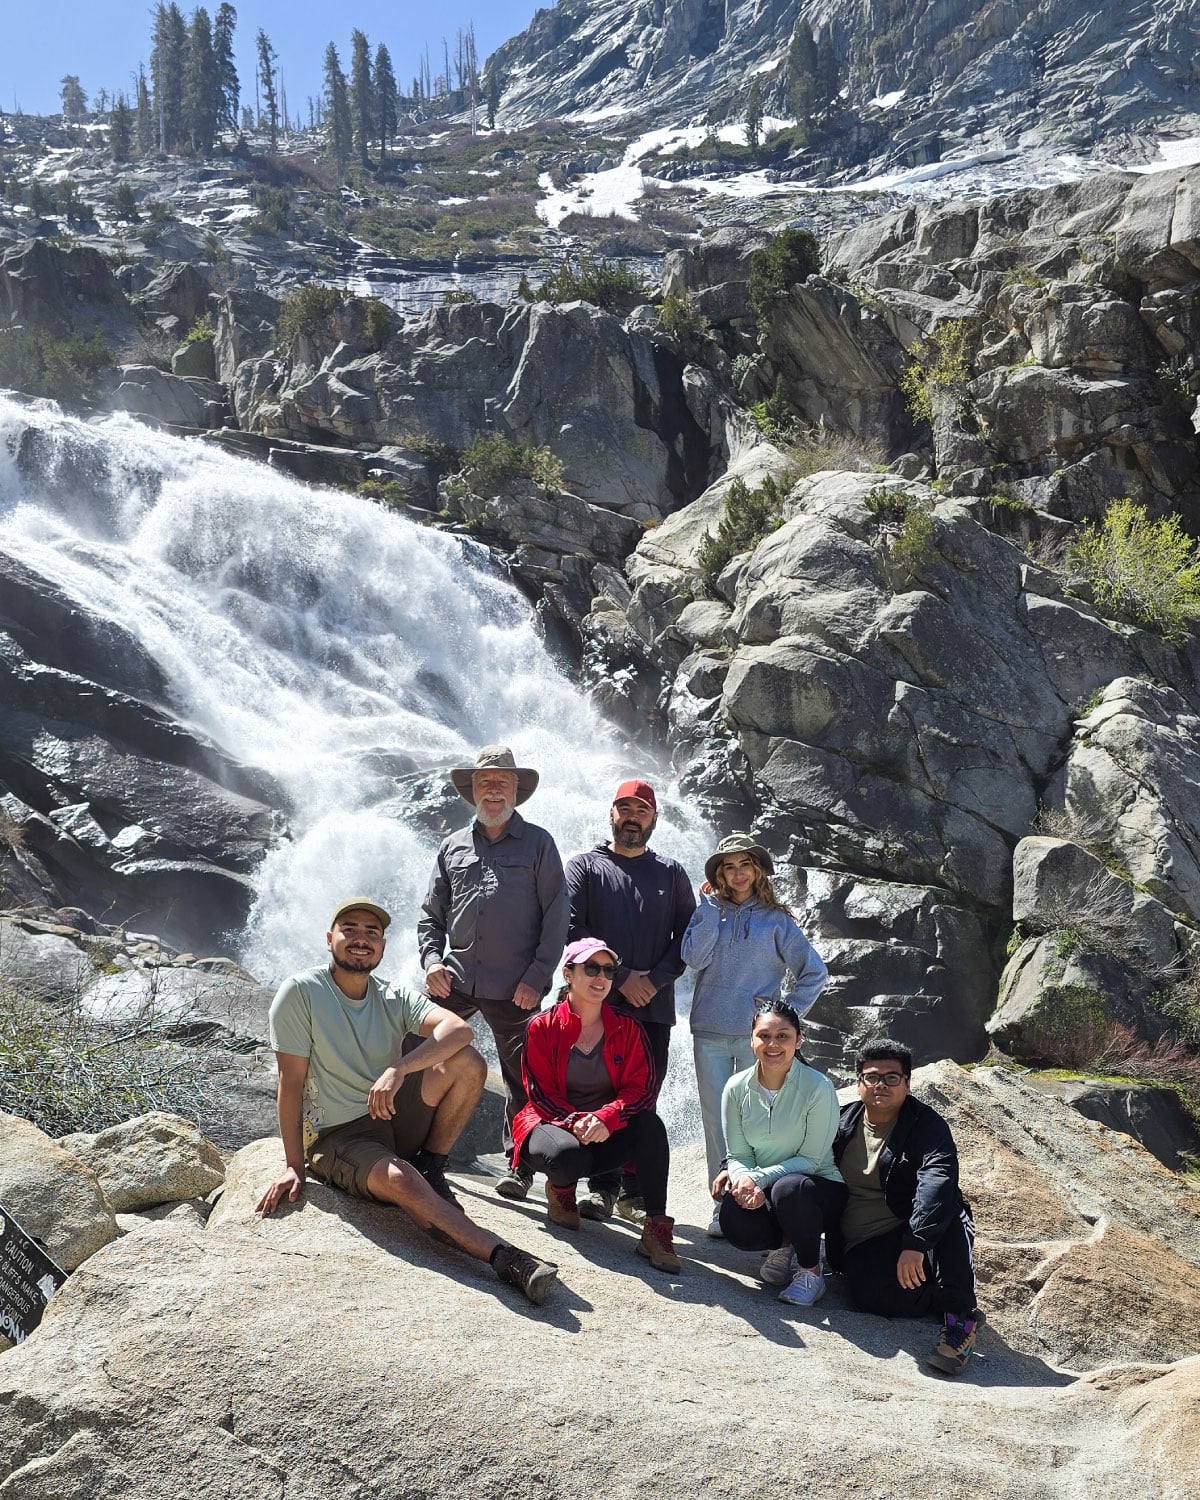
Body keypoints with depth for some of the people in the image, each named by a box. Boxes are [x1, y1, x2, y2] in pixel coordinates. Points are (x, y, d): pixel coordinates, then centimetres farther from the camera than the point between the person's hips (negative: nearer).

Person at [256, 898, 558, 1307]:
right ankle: (504, 1257, -36)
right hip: (338, 1136, -4)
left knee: (467, 1062, -17)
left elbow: (459, 1028, -15)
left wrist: (398, 1069, -31)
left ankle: (430, 1167, -4)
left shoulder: (395, 1000, 3)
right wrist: (294, 1166, -13)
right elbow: (291, 1081, -9)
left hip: (397, 1120, 5)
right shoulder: (301, 991, -7)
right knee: (401, 1181, -35)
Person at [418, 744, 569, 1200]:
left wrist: (537, 977, -8)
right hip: (454, 981, 3)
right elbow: (431, 914, 18)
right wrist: (432, 959, 0)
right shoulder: (454, 847, 14)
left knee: (521, 1077, 2)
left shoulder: (537, 842, 5)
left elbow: (556, 914, -1)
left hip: (515, 988, -3)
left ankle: (518, 1165, 15)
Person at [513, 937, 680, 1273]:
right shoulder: (543, 1027, -4)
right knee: (568, 1154, -38)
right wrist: (575, 1122, -28)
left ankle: (656, 1228, -29)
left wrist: (605, 1119, -29)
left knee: (651, 1125, -29)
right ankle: (559, 1187, 1)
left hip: (606, 1133, 2)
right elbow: (541, 1093, -9)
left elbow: (640, 1088, -9)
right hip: (553, 1125, -2)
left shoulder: (627, 1029, 1)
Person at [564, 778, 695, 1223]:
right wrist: (622, 977, -10)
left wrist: (656, 979, -6)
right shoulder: (585, 866, 7)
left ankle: (634, 1191, 10)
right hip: (598, 1003, -2)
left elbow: (688, 936, 10)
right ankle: (602, 1186, 6)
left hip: (654, 1006, 2)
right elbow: (572, 931, -4)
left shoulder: (671, 873, 15)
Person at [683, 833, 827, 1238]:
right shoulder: (709, 913, 9)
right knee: (716, 1121, 3)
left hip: (756, 1035, -1)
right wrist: (711, 906, -5)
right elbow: (694, 958, -8)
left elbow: (815, 972, 7)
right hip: (710, 1033, 2)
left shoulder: (776, 920, 5)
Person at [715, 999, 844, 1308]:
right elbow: (738, 1154, -1)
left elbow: (812, 1159, -15)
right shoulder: (737, 1088, -5)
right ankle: (785, 1245, 6)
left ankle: (811, 1271, -9)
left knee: (789, 1188, -38)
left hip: (819, 1188, -3)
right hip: (760, 1191, 3)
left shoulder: (819, 1088, -17)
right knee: (734, 1222, -30)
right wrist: (743, 1178, -25)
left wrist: (759, 1177, -26)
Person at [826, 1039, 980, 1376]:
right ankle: (936, 1294, -1)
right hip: (863, 1246, 2)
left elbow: (937, 1182, -26)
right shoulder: (842, 1122, 9)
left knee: (946, 1211, -37)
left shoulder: (926, 1126, -6)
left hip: (920, 1235, -2)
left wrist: (915, 1243, -42)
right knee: (873, 1297, -34)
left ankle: (960, 1317, -29)